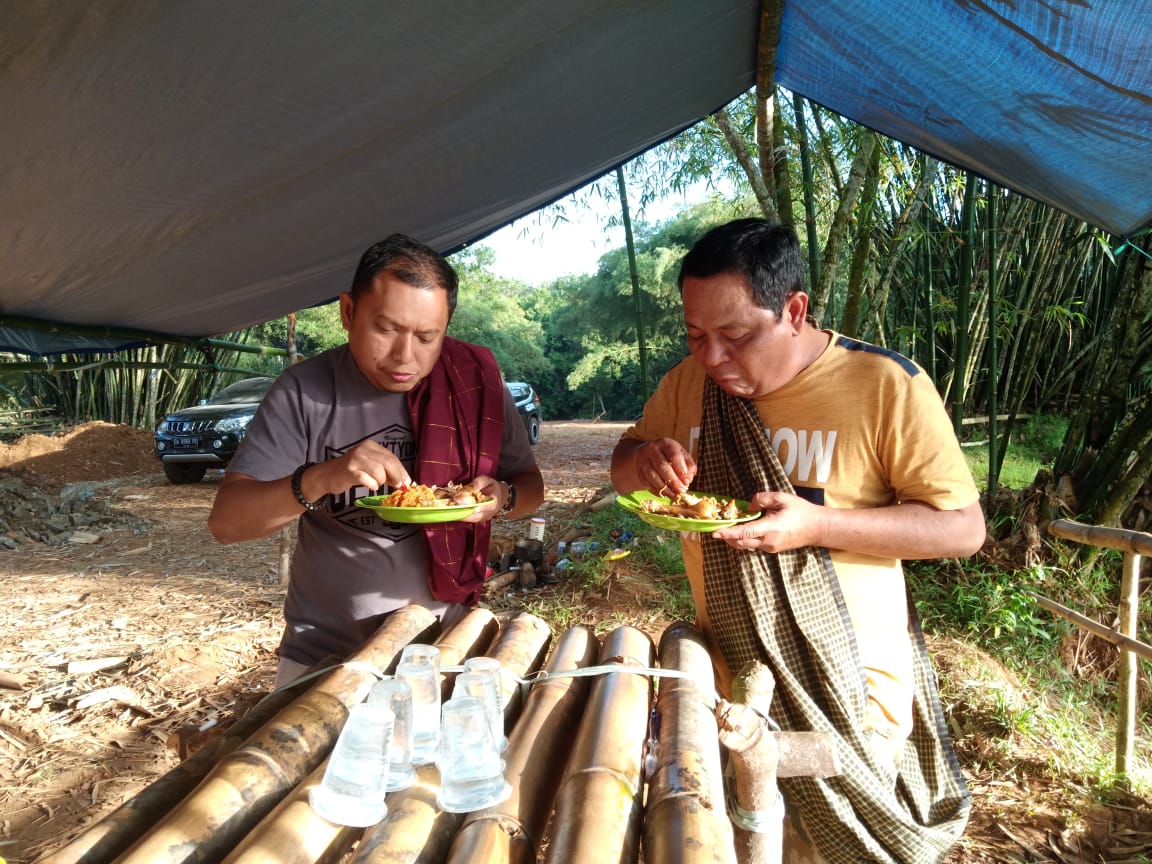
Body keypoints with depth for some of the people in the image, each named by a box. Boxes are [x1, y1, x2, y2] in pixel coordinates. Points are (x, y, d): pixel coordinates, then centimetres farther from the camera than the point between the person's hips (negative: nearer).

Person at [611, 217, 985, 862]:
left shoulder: (887, 385, -15)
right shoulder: (687, 381, -2)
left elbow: (964, 527, -12)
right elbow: (624, 462, 11)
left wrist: (816, 525, -26)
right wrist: (645, 461, -15)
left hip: (849, 687, -4)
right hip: (726, 674, 4)